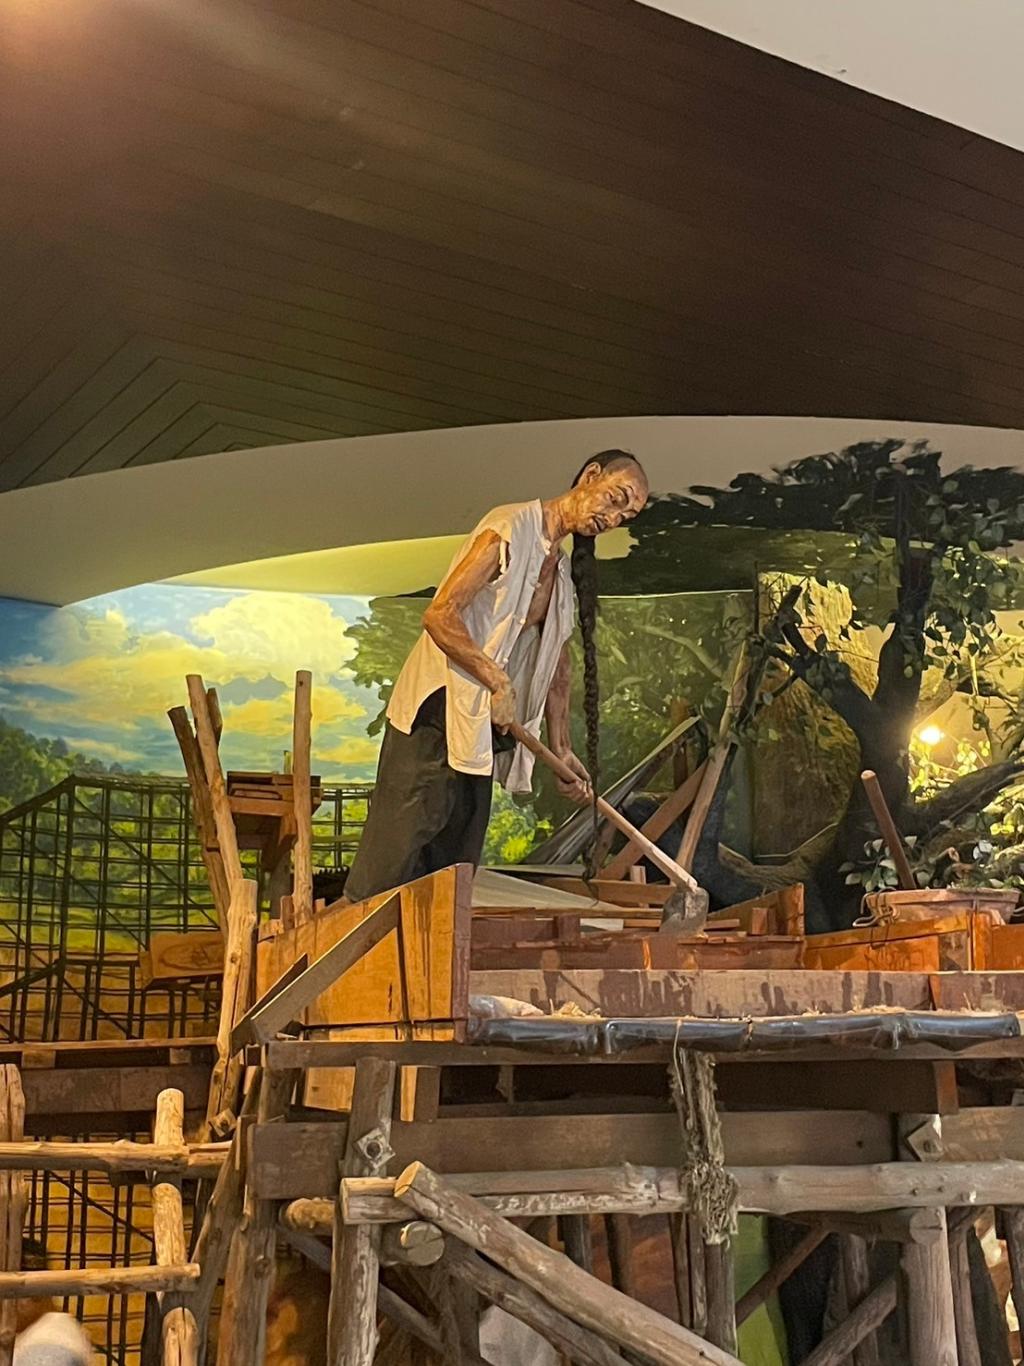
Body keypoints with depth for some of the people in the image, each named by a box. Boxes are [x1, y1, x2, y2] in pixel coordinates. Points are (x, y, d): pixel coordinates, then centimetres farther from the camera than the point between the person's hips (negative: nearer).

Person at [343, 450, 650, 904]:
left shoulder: (564, 569, 17)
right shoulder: (510, 530, -11)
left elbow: (556, 662, 21)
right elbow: (440, 615, -19)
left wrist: (561, 749, 15)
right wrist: (498, 681, -17)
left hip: (481, 730, 9)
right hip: (435, 717, -9)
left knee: (455, 866, 9)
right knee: (394, 864, -8)